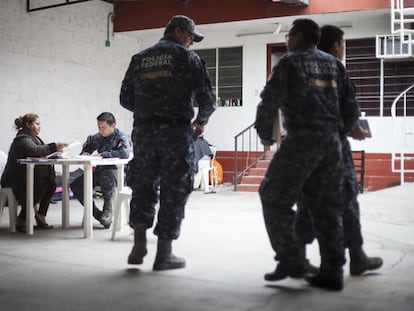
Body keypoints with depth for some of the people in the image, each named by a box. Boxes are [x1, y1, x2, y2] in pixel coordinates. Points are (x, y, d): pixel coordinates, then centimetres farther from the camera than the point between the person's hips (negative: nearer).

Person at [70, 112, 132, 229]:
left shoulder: (121, 138, -1)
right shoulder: (95, 138, 16)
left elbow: (125, 153, -21)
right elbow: (84, 151, 26)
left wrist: (102, 154, -22)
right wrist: (85, 154, -1)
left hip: (114, 170, -6)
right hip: (97, 170, 6)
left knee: (106, 178, -40)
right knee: (75, 185, -15)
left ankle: (108, 210, -17)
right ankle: (96, 213, -3)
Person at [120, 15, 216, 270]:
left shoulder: (139, 59, 15)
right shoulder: (187, 57, 1)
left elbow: (126, 99, 15)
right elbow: (207, 98, -4)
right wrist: (201, 121, 15)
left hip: (144, 131, 4)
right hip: (176, 131, -4)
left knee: (143, 187, 15)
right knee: (174, 192, 3)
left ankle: (139, 246, 11)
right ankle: (164, 254, 7)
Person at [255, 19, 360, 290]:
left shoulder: (290, 62, 0)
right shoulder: (334, 64, 16)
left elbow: (270, 100, -6)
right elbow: (351, 107, 15)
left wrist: (265, 133, 8)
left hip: (301, 140, -6)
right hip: (331, 142, 6)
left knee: (275, 198, 4)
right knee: (328, 207, 9)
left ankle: (291, 260, -2)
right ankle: (332, 272, 9)